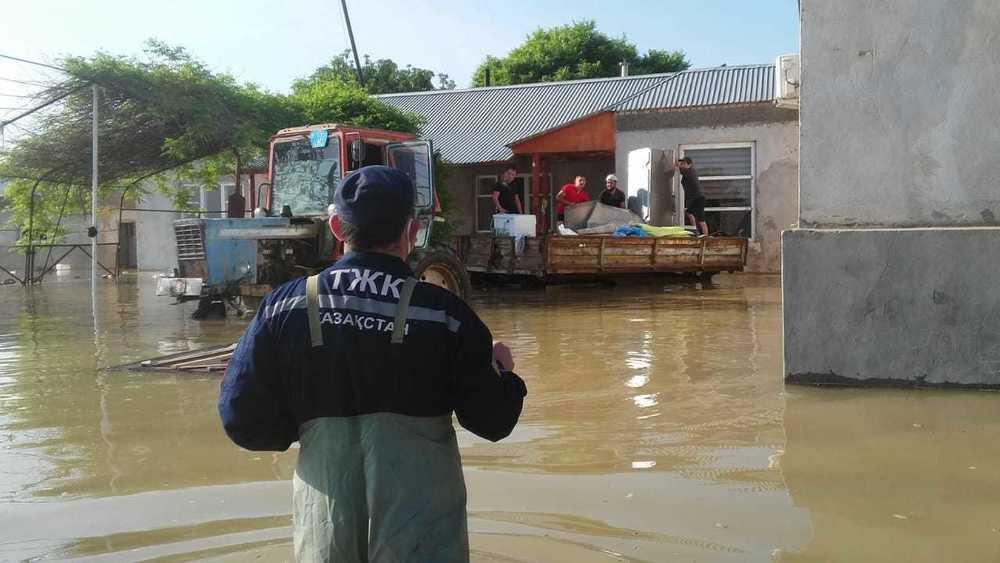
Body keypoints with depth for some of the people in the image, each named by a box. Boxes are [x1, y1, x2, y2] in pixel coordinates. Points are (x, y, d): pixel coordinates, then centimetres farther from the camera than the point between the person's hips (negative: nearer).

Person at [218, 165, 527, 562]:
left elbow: (242, 419, -3)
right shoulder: (446, 314, -11)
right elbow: (492, 421, -5)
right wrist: (504, 373, 16)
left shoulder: (284, 307, -5)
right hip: (422, 525, -2)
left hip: (325, 520, 2)